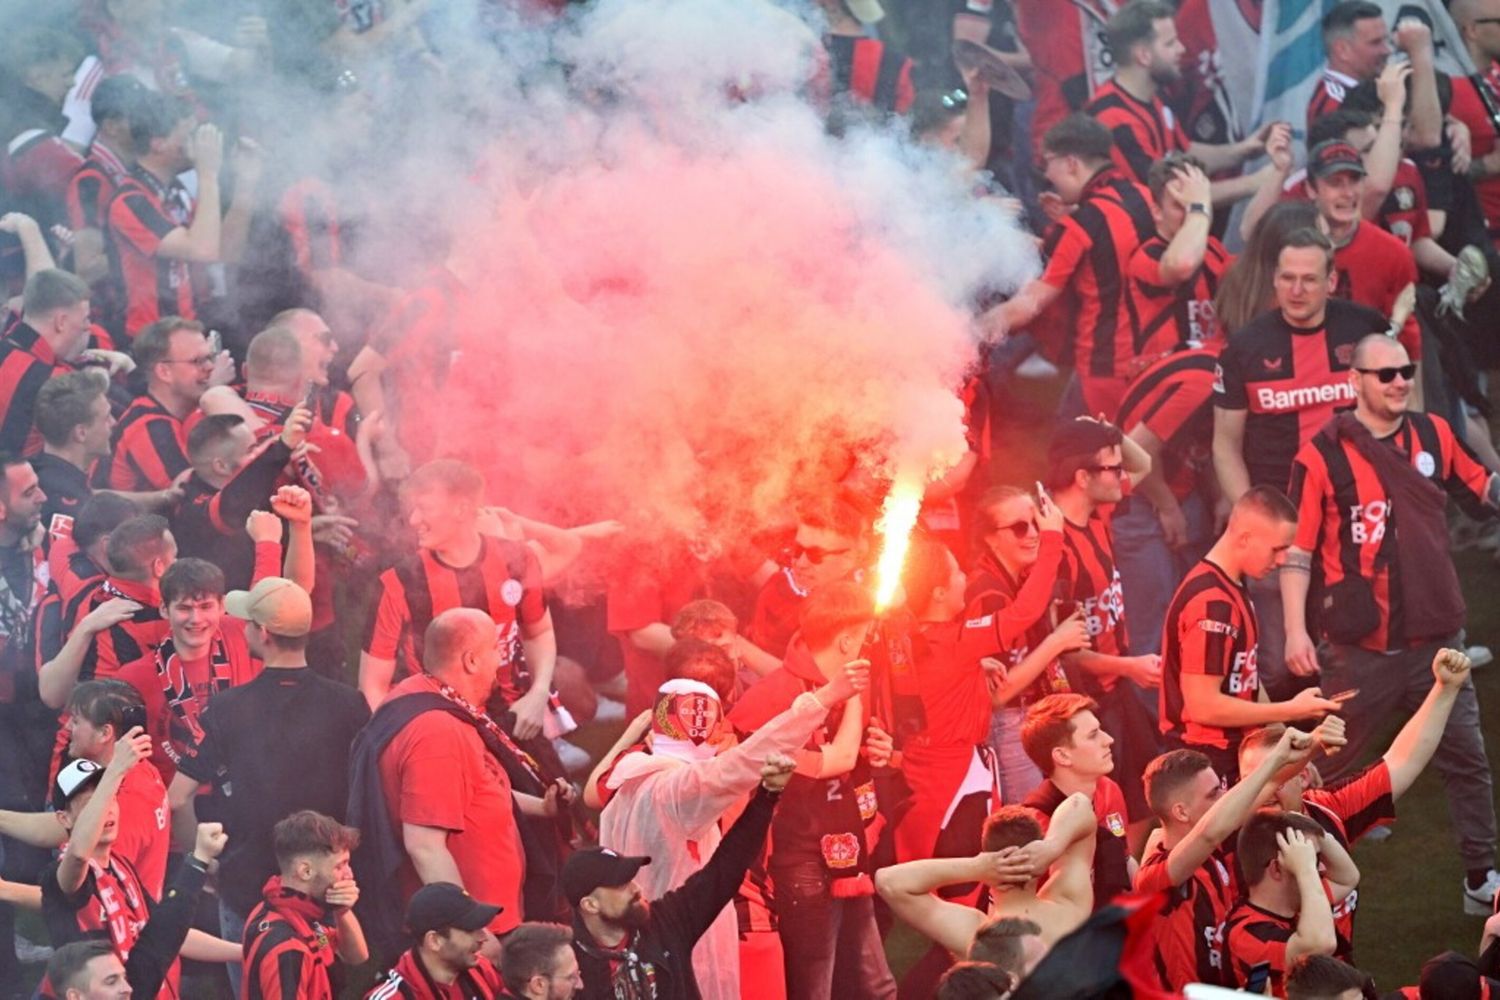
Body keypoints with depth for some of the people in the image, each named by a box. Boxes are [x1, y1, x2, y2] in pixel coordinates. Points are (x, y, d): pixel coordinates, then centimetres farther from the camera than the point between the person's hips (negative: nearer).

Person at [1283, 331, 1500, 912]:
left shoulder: (1434, 436, 5)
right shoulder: (1323, 455, -8)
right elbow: (1297, 549, -8)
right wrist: (1296, 629, -14)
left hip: (1435, 639, 4)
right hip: (1361, 645, -4)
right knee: (1324, 767, 7)